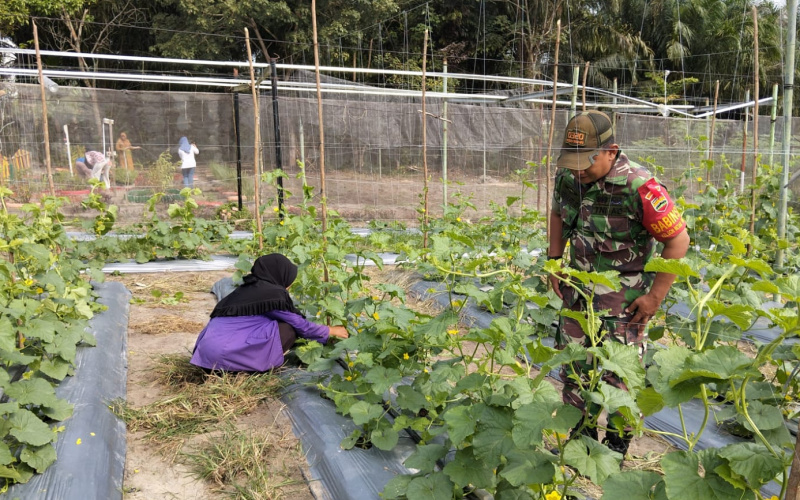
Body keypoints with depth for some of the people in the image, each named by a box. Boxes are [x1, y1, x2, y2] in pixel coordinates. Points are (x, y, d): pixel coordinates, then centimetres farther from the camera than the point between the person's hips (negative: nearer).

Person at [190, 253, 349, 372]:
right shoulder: (274, 294, -5)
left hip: (206, 352, 8)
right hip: (226, 354, -8)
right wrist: (330, 331, 24)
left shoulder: (249, 288, 18)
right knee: (288, 328, -1)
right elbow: (300, 325, 8)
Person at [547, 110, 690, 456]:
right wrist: (554, 263, 8)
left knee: (619, 372, 3)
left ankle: (617, 445, 25)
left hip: (624, 296, -6)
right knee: (572, 363, 14)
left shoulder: (638, 186, -25)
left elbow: (678, 240, -19)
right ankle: (580, 436, 34)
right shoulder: (568, 176, -6)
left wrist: (656, 296, -17)